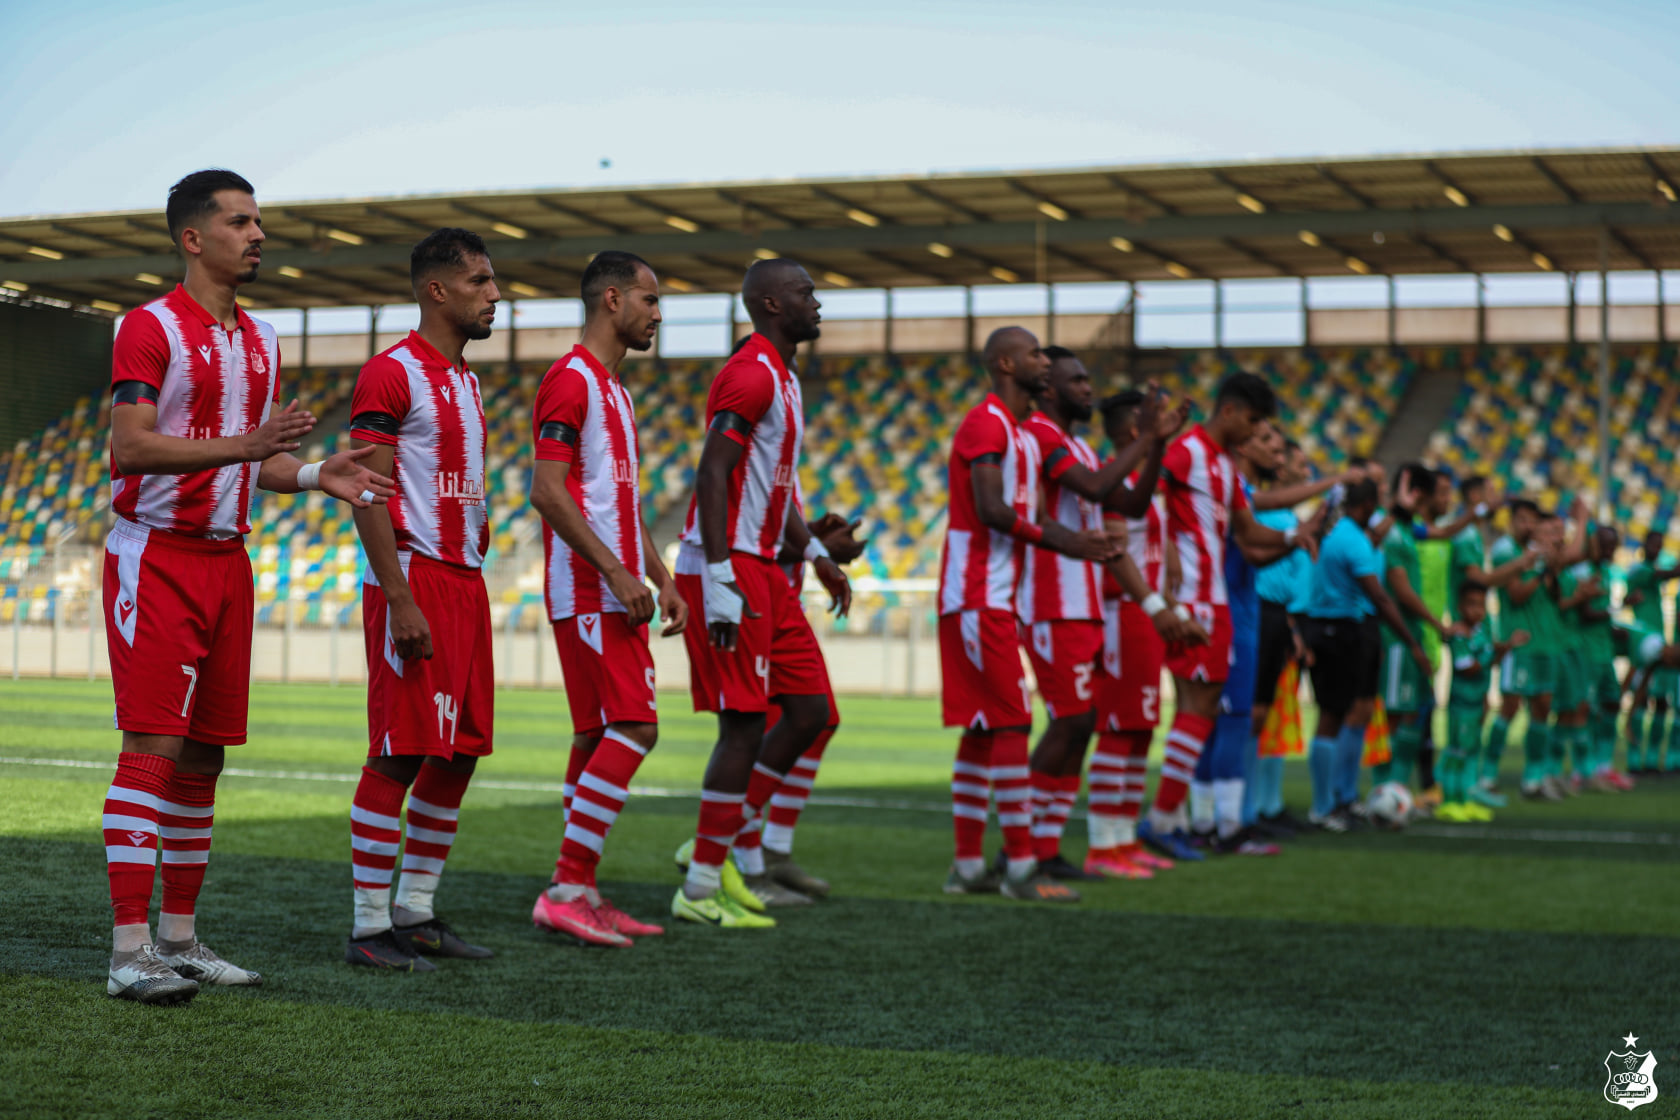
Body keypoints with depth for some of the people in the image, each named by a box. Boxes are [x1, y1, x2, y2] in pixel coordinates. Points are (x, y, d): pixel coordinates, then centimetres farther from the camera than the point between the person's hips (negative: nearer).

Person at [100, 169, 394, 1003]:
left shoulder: (259, 340, 16)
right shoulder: (150, 328, -9)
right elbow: (128, 449, -18)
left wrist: (315, 474, 2)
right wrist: (239, 446, -27)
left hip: (226, 560, 8)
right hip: (155, 558, -8)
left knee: (204, 755, 9)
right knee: (152, 745, -12)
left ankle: (179, 939, 17)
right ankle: (130, 952, -10)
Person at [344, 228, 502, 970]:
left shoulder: (465, 380, 18)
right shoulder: (391, 374, -10)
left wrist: (469, 585, 18)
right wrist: (401, 601, -21)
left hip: (465, 582, 9)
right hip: (413, 582, -9)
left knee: (459, 754, 10)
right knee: (399, 755, -8)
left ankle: (415, 913, 19)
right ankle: (368, 928, -1)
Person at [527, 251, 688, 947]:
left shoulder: (614, 389, 21)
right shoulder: (570, 382, -10)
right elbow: (547, 491, -18)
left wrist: (660, 577, 18)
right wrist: (616, 572, -20)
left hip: (615, 592, 10)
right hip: (588, 592, -10)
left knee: (601, 737, 9)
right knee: (631, 728, -15)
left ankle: (580, 894, 12)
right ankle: (566, 890, -13)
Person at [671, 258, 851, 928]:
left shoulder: (781, 378, 19)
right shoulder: (752, 374, -14)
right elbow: (712, 475, -21)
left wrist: (814, 553, 25)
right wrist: (719, 582, -25)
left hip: (763, 570, 10)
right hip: (730, 570, -10)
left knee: (810, 711, 8)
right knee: (744, 724, -7)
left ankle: (718, 847, 16)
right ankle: (701, 887, 1)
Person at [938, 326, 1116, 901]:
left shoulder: (1022, 432, 20)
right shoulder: (986, 423, -12)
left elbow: (1025, 515, 20)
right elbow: (991, 510, -21)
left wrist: (1073, 540, 4)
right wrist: (1062, 540, -15)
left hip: (994, 599, 10)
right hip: (979, 597, -10)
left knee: (982, 729, 10)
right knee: (1013, 724, -10)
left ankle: (967, 866, 13)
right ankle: (1020, 868, -8)